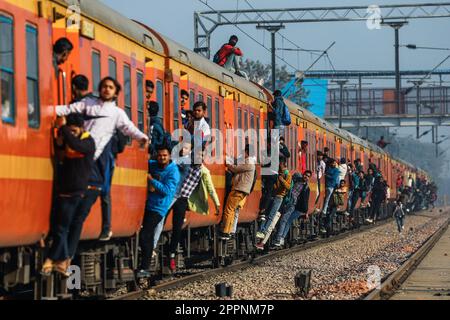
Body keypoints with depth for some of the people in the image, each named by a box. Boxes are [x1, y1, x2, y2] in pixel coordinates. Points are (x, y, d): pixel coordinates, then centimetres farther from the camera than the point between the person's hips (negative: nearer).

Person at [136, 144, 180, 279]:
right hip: (147, 204, 7)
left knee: (144, 236, -14)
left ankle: (144, 268, -10)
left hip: (158, 208, -7)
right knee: (148, 237, 12)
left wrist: (151, 180, -17)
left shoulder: (173, 171, -10)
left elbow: (167, 190, -17)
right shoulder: (152, 165, 9)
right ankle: (145, 267, 22)